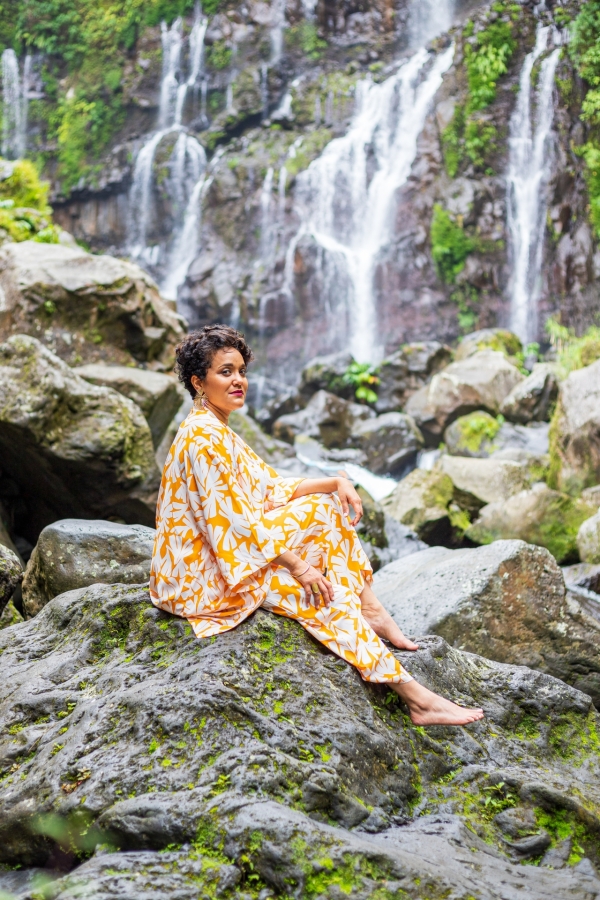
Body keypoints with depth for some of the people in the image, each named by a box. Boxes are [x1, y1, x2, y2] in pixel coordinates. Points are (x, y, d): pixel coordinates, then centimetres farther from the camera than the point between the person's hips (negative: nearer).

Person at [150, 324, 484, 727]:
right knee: (318, 588, -19)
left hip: (235, 552, 10)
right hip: (204, 575, -10)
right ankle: (413, 697, -20)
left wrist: (336, 482, -2)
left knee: (325, 506, 4)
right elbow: (231, 522, -24)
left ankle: (368, 608, -3)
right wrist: (296, 565, -20)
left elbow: (272, 488, 12)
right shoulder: (202, 437, -20)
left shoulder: (218, 431, 12)